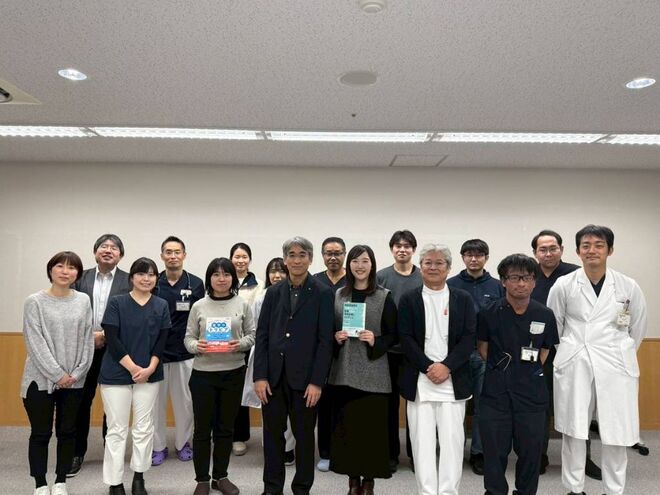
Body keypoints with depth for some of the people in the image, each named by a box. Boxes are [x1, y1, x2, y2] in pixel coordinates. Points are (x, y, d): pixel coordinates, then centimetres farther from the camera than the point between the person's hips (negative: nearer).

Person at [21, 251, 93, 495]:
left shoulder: (83, 301, 4)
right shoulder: (35, 301, -5)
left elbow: (87, 339, 3)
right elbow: (35, 342, -10)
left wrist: (77, 372, -6)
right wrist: (57, 374, -14)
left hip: (74, 381, 3)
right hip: (41, 379, -3)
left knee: (67, 432, 11)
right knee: (41, 433, 6)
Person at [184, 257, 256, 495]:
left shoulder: (242, 305, 1)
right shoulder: (199, 306, 1)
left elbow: (253, 334, 3)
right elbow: (188, 338, 3)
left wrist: (240, 344, -17)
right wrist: (196, 346, -18)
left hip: (233, 373, 1)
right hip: (203, 373, -1)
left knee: (225, 427, 12)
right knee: (202, 428, 6)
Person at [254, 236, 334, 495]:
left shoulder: (323, 294, -4)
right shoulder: (273, 292, 6)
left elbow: (326, 340, -7)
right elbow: (262, 335, 4)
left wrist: (317, 381, -12)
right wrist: (259, 376, -3)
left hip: (304, 377, -3)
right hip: (273, 376, 3)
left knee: (304, 435, 10)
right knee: (272, 433, 12)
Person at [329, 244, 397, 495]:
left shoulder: (384, 297, -1)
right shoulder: (338, 295, 7)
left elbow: (393, 335, 0)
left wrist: (375, 342, -17)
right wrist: (336, 338, -7)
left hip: (373, 373, -2)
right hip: (343, 371, 3)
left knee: (372, 426, 2)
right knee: (346, 425, 7)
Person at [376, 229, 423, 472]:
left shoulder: (424, 278, 2)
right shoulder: (381, 277, 1)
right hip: (388, 349, 0)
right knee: (390, 402, 10)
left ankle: (415, 453, 26)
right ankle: (391, 453, 24)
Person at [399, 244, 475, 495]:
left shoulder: (463, 299, 6)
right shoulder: (409, 299, 5)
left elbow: (469, 338, -1)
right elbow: (406, 339, -1)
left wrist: (446, 366, -12)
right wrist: (428, 367, -12)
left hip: (453, 380, 0)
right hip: (419, 380, 0)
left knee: (452, 440, 4)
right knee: (422, 440, 4)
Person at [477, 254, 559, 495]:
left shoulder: (545, 315, -3)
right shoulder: (489, 314, -8)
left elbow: (545, 351, 11)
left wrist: (529, 373, 6)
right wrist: (502, 369, 3)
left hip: (532, 393, 2)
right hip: (496, 393, -1)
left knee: (531, 450, 13)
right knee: (495, 451, 8)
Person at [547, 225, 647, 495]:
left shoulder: (629, 287, -1)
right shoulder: (563, 285, -3)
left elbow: (638, 329, 12)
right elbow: (553, 326, 7)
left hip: (615, 366, 1)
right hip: (574, 365, 0)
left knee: (616, 433, 6)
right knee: (573, 431, 7)